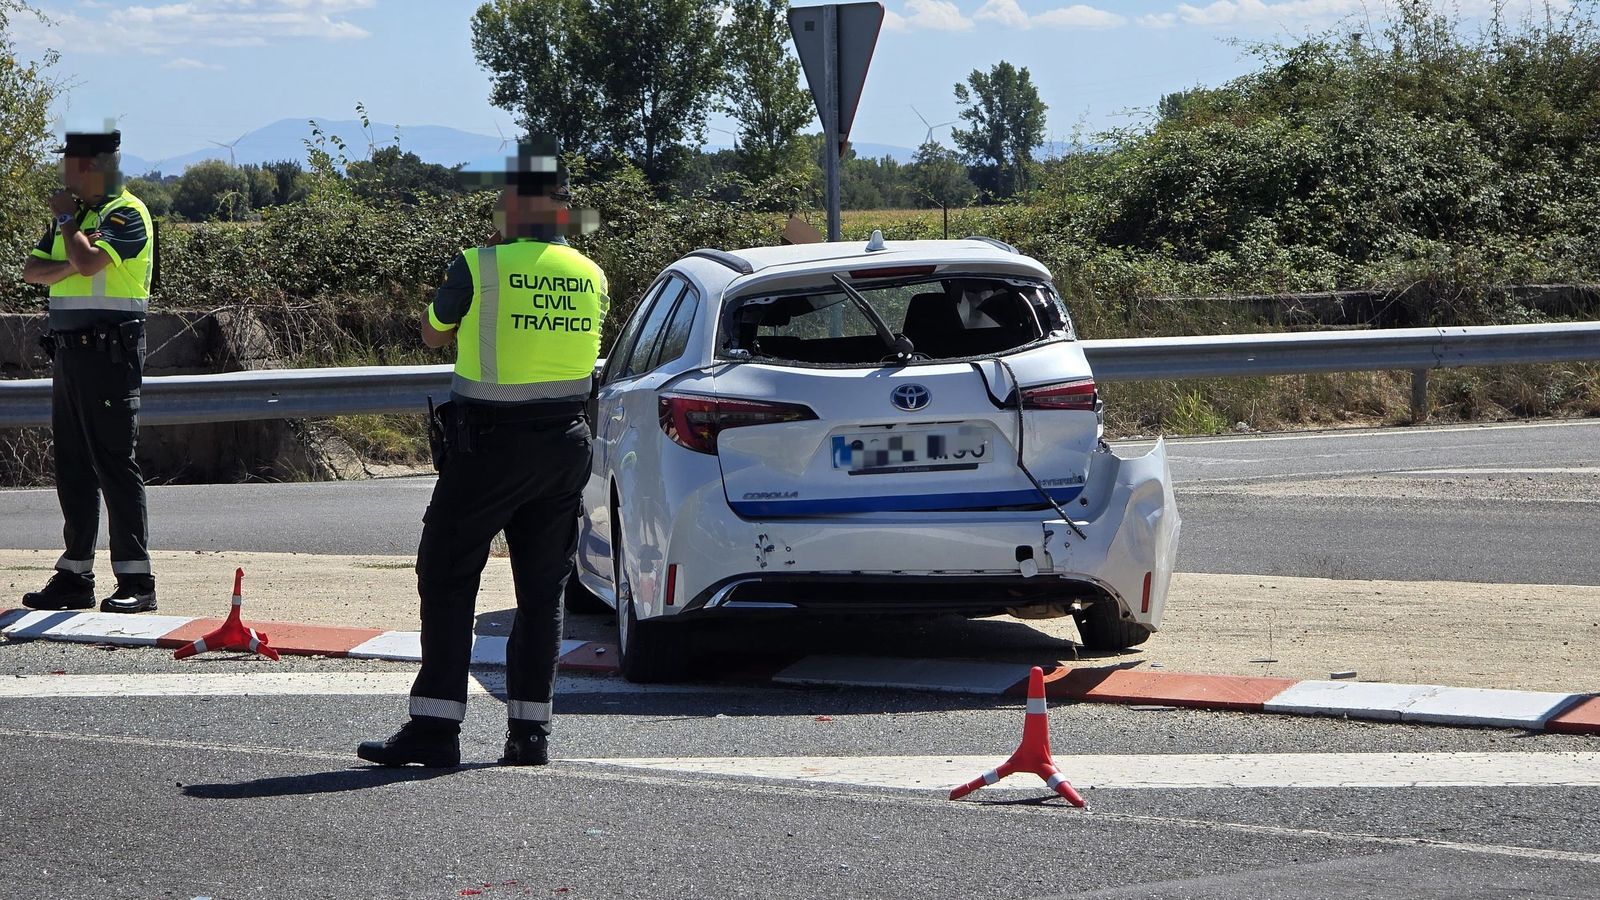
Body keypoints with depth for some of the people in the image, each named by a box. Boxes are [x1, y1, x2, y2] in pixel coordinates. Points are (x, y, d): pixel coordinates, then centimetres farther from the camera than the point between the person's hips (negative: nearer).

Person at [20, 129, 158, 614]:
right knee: (72, 466, 9)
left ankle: (136, 581, -9)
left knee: (114, 462, -10)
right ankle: (74, 577, 14)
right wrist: (68, 265, -9)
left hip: (109, 352, -9)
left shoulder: (126, 214, -9)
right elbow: (33, 269, 10)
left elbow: (89, 261, -24)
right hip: (68, 351, 9)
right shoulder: (73, 214, 18)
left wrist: (67, 218, -8)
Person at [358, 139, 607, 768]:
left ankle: (435, 727, -3)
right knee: (542, 590, 10)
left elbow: (433, 334, 4)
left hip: (489, 447, -5)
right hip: (565, 445, 5)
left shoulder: (481, 267, -11)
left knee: (447, 580, 2)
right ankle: (530, 731, 8)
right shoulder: (590, 277, 4)